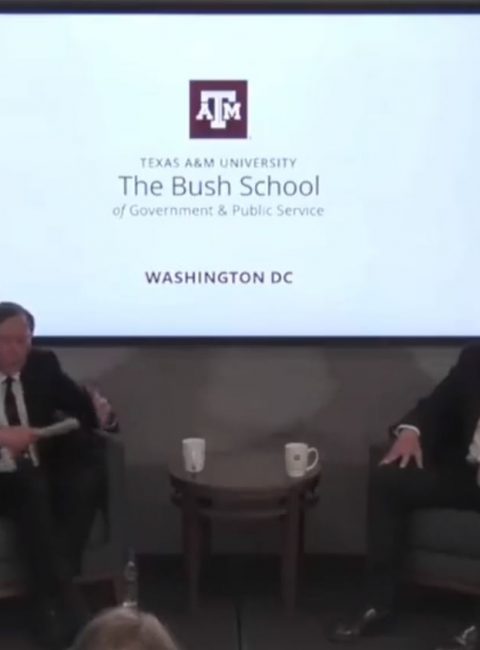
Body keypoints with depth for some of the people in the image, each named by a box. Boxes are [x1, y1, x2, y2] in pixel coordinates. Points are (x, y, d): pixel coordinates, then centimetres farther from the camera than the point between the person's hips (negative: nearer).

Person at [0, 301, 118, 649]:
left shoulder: (43, 365, 3)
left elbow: (83, 405, 3)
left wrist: (102, 413, -20)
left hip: (44, 474, 3)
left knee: (89, 474, -27)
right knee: (32, 490, -34)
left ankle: (50, 598, -25)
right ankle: (68, 603, -30)